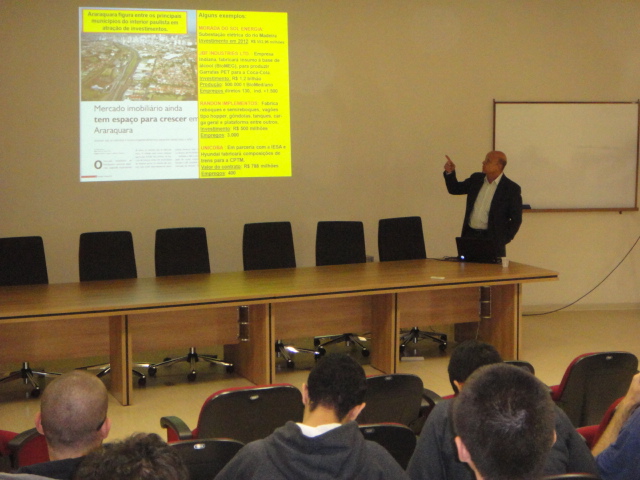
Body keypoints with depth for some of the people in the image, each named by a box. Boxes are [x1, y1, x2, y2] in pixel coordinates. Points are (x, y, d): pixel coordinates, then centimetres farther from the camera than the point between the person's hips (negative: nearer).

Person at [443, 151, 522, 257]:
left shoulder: (512, 189, -6)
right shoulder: (476, 179, 9)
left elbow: (516, 219, -3)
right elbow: (455, 189, 20)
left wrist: (504, 240, -8)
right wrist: (449, 173, 3)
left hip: (492, 240, -4)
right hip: (469, 235, 5)